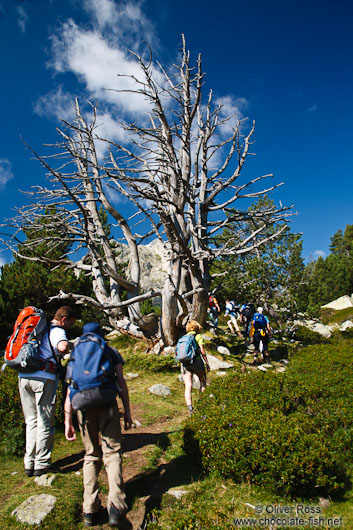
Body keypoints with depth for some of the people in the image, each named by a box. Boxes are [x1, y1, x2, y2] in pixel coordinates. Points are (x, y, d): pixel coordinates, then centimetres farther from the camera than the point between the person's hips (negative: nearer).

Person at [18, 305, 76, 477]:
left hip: (23, 377, 7)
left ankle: (29, 464, 20)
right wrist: (65, 351, -4)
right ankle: (41, 464, 11)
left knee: (31, 420, 16)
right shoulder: (57, 331, -4)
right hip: (44, 378, -6)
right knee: (45, 422, 5)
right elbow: (63, 347, -26)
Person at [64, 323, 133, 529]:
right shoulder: (111, 352, 14)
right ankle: (116, 506, -14)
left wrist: (68, 422, 13)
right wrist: (127, 411, 8)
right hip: (107, 403, -2)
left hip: (84, 407, 2)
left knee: (91, 455, 15)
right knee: (112, 452, 1)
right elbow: (121, 382, 6)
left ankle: (90, 510, 14)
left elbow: (70, 391, 11)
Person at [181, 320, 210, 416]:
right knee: (203, 381, 20)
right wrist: (207, 363, 0)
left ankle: (190, 408, -11)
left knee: (188, 386, -1)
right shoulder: (198, 336, 2)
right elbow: (202, 351, -6)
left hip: (185, 363, 3)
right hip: (196, 361, -3)